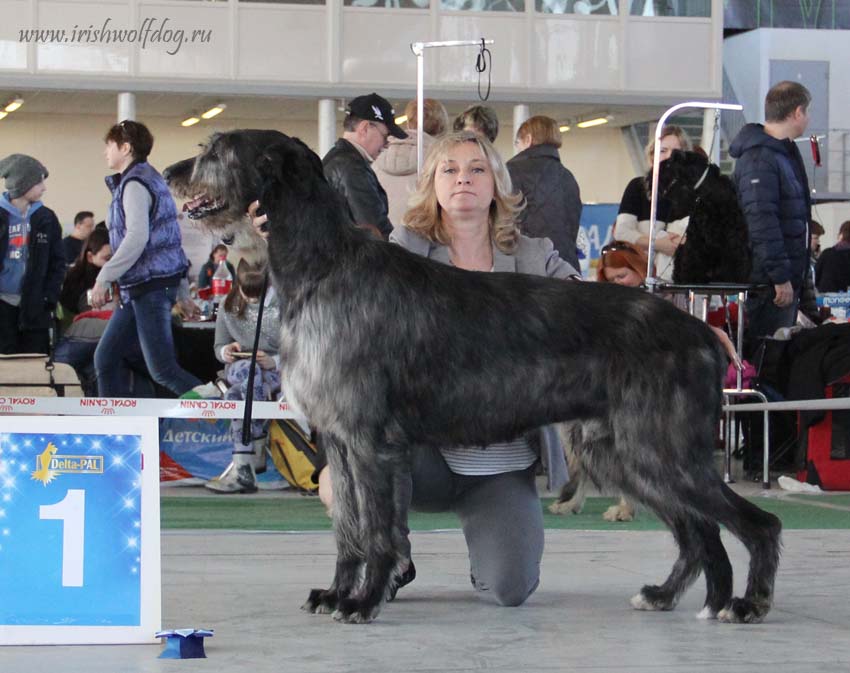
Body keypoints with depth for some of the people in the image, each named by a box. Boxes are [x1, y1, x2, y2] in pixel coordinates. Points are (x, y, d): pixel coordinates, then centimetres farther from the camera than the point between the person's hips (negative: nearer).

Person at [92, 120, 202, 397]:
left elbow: (137, 238, -23)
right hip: (140, 286, 10)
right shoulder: (148, 178, 20)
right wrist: (184, 290, 21)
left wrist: (104, 278, -19)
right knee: (107, 358, 9)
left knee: (162, 368, -12)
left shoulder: (134, 184, -12)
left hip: (150, 285, -10)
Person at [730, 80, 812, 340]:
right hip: (768, 279, -10)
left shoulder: (785, 152, 17)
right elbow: (761, 220, -23)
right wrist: (780, 276, -23)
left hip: (787, 274, 10)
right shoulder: (760, 158, -17)